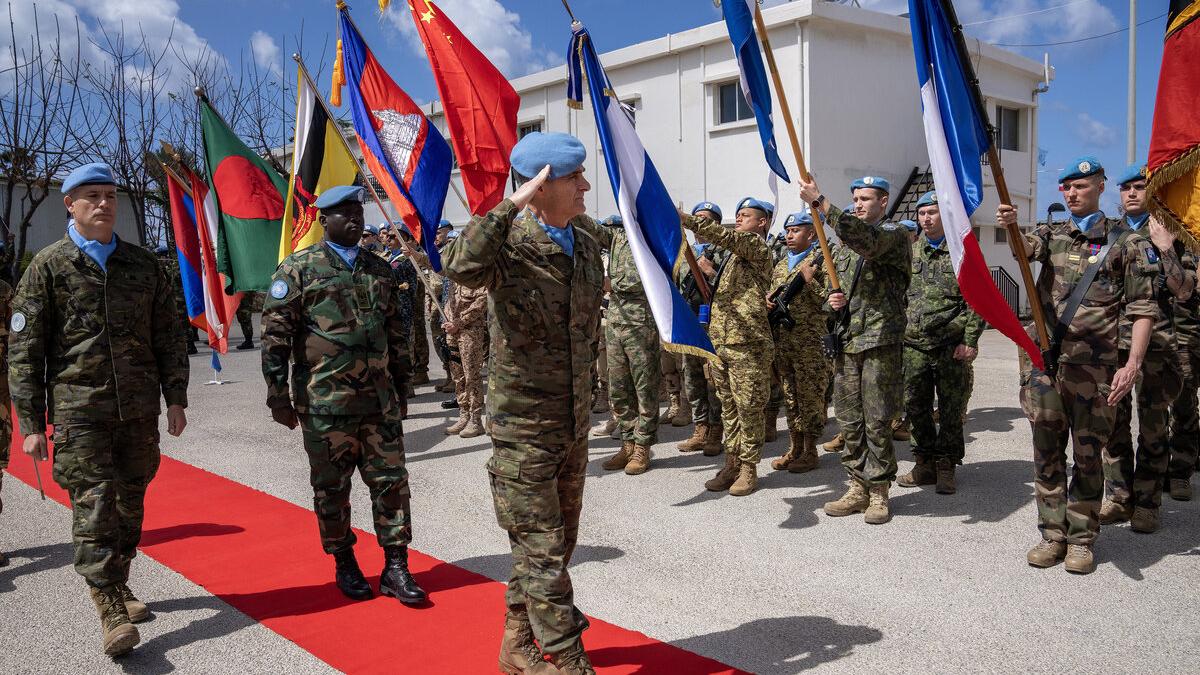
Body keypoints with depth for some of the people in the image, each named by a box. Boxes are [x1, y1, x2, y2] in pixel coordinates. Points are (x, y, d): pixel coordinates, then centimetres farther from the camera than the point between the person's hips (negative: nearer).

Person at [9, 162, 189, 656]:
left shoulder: (143, 265, 10)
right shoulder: (48, 267, 0)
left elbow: (168, 337, 13)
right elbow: (24, 350, -1)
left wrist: (176, 399, 7)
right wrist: (31, 424, -6)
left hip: (139, 411, 4)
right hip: (79, 410, -3)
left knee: (130, 505, 11)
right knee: (93, 507, -9)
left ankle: (119, 587, 28)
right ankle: (112, 615, -8)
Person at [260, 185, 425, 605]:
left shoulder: (380, 270, 11)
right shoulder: (298, 268, -3)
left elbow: (396, 334, 17)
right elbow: (274, 334, -5)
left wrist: (399, 388, 17)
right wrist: (278, 394, -9)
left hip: (379, 400, 4)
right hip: (324, 404, -4)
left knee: (391, 480, 4)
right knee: (331, 488, 8)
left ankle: (395, 568, 13)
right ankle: (344, 565, 24)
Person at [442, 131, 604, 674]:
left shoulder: (586, 239, 6)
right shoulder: (510, 243, -16)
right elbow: (460, 267, -41)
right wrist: (514, 203, -33)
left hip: (574, 423, 8)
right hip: (524, 427, -8)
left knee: (555, 543, 19)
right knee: (542, 552, 0)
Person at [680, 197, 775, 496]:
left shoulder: (757, 246, -5)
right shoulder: (737, 251, 22)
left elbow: (724, 236, -24)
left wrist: (683, 218, -29)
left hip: (747, 344, -8)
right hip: (721, 342, 8)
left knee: (748, 408, -1)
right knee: (728, 407, 11)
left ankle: (749, 469, 7)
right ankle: (731, 464, 18)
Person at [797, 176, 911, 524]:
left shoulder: (895, 235, -4)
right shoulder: (845, 244, 18)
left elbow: (867, 241, -27)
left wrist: (820, 202, -29)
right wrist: (833, 300, 1)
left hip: (881, 343, -7)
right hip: (847, 340, 7)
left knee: (877, 422, -2)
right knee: (849, 420, 9)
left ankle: (879, 492, 8)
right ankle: (858, 488, 18)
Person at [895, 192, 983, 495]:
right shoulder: (909, 251, 12)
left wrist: (970, 340, -10)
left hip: (951, 345, -3)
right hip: (914, 344, 3)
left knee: (952, 408, 4)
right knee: (915, 405, 7)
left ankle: (946, 466, 15)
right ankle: (925, 462, 21)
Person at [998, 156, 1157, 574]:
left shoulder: (1123, 241, 4)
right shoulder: (1052, 235, 14)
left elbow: (1142, 308, 0)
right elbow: (1026, 248, -11)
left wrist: (1133, 363, -10)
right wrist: (1011, 228, -34)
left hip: (1093, 363, -3)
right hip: (1044, 356, 3)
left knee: (1088, 452, 3)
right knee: (1047, 449, 7)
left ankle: (1081, 540, 14)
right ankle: (1053, 534, 17)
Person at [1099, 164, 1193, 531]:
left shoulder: (1170, 233, 3)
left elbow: (1184, 291, -5)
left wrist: (1165, 249, -15)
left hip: (1156, 340, -3)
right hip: (1112, 340, 3)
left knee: (1153, 425, 1)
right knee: (1113, 421, 7)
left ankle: (1147, 504, 9)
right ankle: (1118, 498, 16)